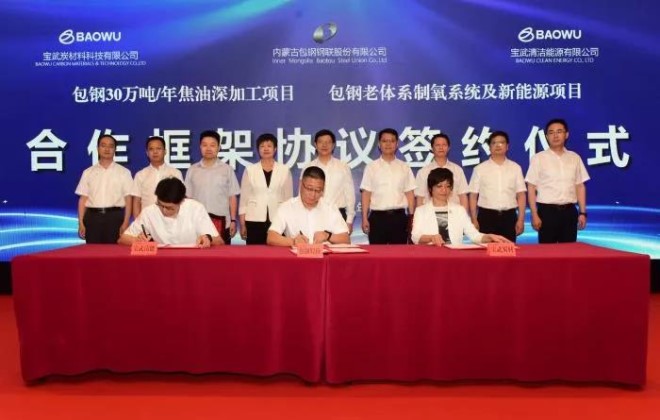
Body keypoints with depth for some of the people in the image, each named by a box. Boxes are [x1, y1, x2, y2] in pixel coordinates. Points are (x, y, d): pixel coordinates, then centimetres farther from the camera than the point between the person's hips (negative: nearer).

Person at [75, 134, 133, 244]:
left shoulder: (123, 172, 4)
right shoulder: (88, 172, 10)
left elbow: (128, 199, 0)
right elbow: (83, 199, 8)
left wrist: (126, 223, -8)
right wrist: (81, 223, 1)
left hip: (115, 216, -2)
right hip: (93, 216, 2)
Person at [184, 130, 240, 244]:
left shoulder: (227, 169, 3)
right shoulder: (192, 170, 6)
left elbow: (232, 197, 3)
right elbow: (188, 198, 7)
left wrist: (233, 220, 0)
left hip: (221, 220, -1)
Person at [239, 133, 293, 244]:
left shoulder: (285, 170, 4)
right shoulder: (250, 170, 4)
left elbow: (289, 198, 8)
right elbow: (244, 198, 5)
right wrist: (242, 224, 2)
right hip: (254, 221, 0)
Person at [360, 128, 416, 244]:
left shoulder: (404, 168, 8)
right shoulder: (371, 167, 3)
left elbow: (410, 194, 8)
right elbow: (366, 194, 1)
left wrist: (412, 218, 2)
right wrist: (364, 219, -5)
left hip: (399, 216, 2)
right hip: (378, 216, -1)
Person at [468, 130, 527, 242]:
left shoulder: (515, 168, 7)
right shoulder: (480, 169, 2)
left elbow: (521, 195, 6)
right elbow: (473, 195, 2)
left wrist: (521, 219, 0)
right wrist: (474, 219, -4)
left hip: (509, 216, 2)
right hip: (487, 216, -1)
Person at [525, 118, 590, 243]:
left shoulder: (575, 158, 9)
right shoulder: (538, 158, -2)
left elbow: (580, 186, 11)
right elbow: (531, 188, -3)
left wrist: (582, 212, 6)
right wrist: (534, 214, -8)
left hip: (569, 211, 3)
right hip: (547, 211, -3)